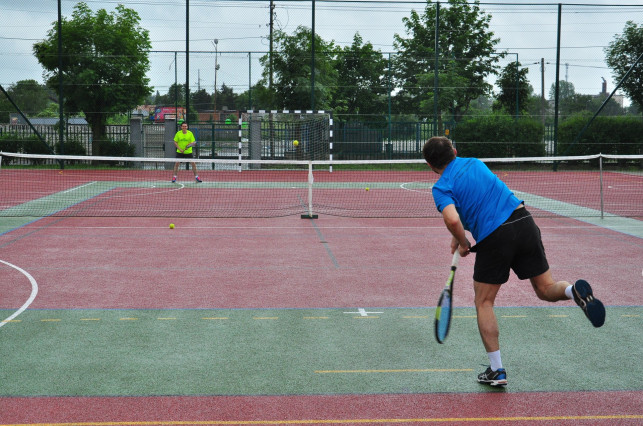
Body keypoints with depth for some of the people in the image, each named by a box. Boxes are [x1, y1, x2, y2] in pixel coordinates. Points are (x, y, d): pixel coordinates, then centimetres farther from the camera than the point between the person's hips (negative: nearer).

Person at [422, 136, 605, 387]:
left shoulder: (442, 187, -2)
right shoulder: (475, 163, 19)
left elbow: (452, 220, -21)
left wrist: (462, 243, -2)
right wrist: (460, 235, 26)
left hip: (494, 238, -5)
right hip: (523, 221, 5)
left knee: (484, 303, 12)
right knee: (546, 290, 14)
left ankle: (496, 371, 10)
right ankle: (576, 290, -21)